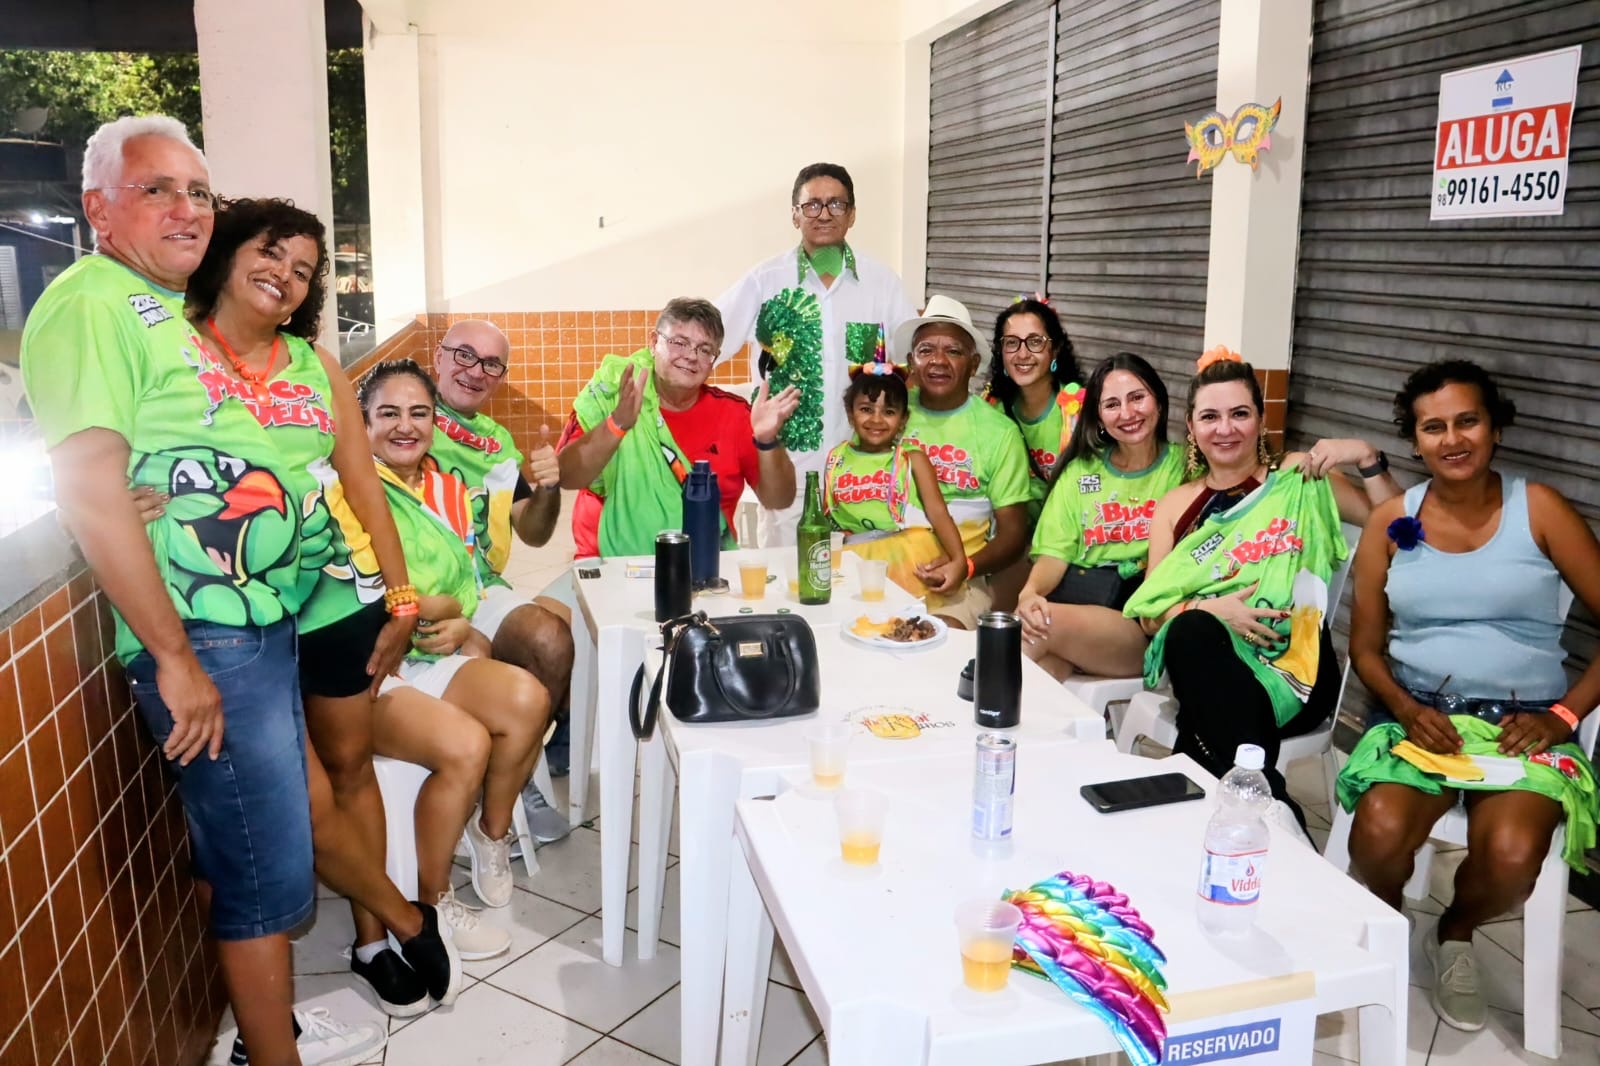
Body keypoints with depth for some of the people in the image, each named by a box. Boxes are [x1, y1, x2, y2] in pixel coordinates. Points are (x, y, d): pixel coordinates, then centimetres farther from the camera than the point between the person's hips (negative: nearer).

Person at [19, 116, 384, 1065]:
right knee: (271, 869, 0)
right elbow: (91, 487, -23)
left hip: (261, 621, 10)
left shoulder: (169, 309, 16)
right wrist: (175, 659, -22)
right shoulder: (92, 303, -14)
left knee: (240, 849, 20)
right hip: (204, 639, -10)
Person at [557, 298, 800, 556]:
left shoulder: (733, 412, 0)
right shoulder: (611, 389, -5)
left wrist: (767, 441, -20)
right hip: (615, 565, -3)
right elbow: (567, 478, -14)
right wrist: (619, 423, -29)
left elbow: (779, 500, -2)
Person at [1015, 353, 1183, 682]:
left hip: (1146, 620, -1)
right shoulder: (1079, 470, 15)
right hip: (1080, 597, 2)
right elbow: (1055, 552, 5)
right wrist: (1030, 592, -16)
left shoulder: (1184, 467, 7)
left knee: (1049, 621, -30)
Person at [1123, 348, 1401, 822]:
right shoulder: (1174, 506, 16)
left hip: (1294, 668, -2)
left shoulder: (1298, 477, 12)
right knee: (1192, 629, -35)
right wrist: (1210, 610, -11)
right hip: (1208, 664, 3)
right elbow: (1151, 614, 9)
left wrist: (1367, 458, -5)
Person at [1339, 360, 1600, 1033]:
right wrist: (1405, 707, -10)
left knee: (1510, 855, -30)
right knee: (1378, 836, -29)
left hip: (1521, 724, -1)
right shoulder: (1390, 521, 6)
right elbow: (1366, 647, 8)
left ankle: (1455, 935, 8)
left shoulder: (1539, 509, 1)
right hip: (1419, 717, 1)